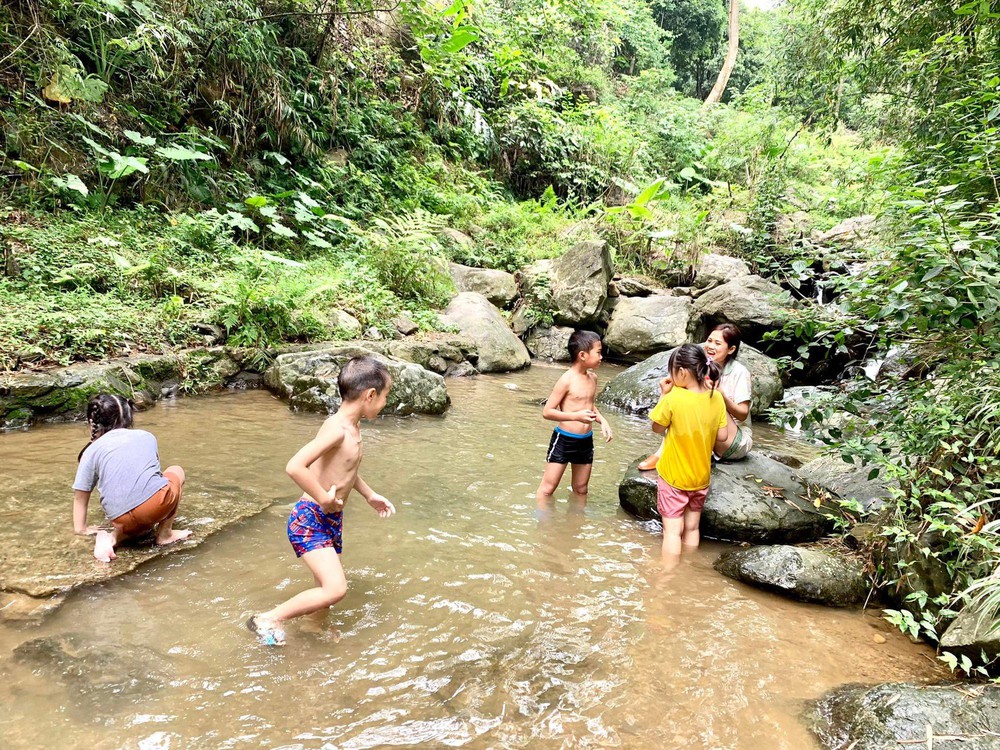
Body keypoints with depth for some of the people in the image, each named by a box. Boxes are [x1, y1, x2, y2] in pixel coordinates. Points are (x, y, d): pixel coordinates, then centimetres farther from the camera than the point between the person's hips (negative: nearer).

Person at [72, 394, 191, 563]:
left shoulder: (91, 451, 16)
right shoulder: (146, 436, 21)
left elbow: (80, 495, 18)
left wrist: (81, 528, 33)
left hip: (122, 518, 2)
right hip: (157, 500, -2)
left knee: (141, 522, 38)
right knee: (176, 472, 31)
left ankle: (113, 536, 7)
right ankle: (165, 534, 22)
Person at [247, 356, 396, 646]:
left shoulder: (352, 428, 7)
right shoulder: (336, 429, -24)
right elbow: (295, 467, -35)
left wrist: (370, 495, 26)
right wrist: (324, 498, -25)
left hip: (331, 520, 9)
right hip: (310, 520, -9)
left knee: (326, 588, 17)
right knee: (335, 588, -16)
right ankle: (267, 619, 0)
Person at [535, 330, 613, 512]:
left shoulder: (593, 377, 4)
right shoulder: (567, 380, -17)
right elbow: (547, 411, -17)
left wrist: (602, 421, 4)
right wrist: (576, 416, -28)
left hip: (586, 441, 7)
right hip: (564, 440, -7)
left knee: (581, 489, 18)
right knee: (548, 488, 3)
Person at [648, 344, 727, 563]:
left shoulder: (673, 398, -22)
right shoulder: (716, 398, -8)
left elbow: (657, 428, -7)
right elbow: (721, 436, -3)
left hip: (673, 477, -4)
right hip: (701, 477, 5)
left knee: (672, 530, 3)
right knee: (692, 528, 17)